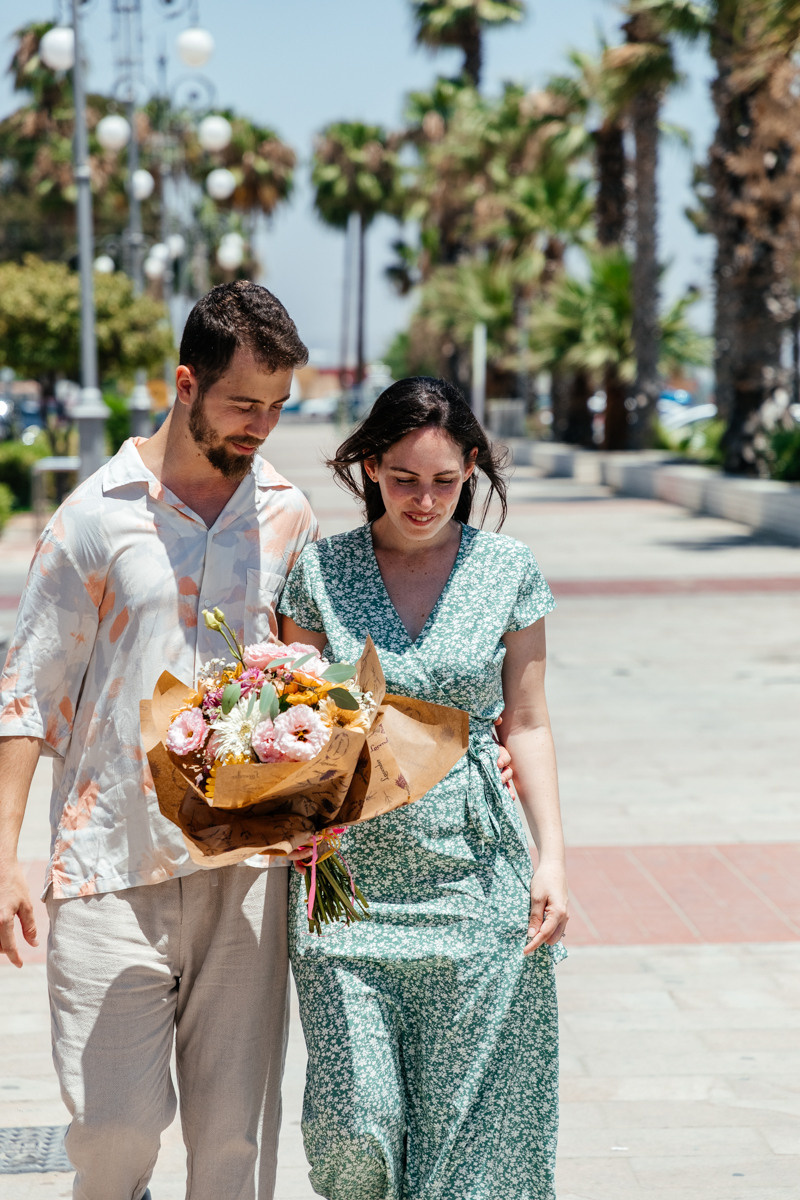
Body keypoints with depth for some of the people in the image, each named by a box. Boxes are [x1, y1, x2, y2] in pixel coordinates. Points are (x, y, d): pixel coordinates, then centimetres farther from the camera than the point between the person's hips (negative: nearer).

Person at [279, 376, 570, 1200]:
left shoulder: (508, 571, 3)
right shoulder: (321, 571, 1)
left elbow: (526, 725, 7)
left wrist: (551, 857, -1)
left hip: (474, 868, 1)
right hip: (350, 871, 0)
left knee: (468, 1116, 3)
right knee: (353, 1126, -5)